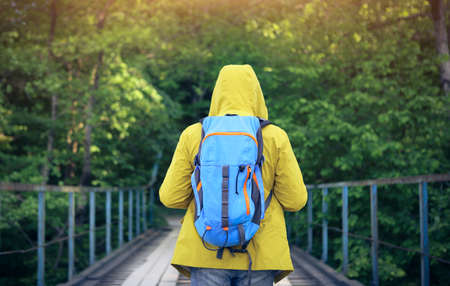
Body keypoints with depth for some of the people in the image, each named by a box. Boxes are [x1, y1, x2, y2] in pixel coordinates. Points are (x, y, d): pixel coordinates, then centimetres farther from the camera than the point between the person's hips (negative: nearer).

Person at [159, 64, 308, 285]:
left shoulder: (194, 135, 1)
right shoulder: (274, 137, -1)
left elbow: (171, 197, 2)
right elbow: (295, 200, 0)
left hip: (206, 253, 1)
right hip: (258, 256, 0)